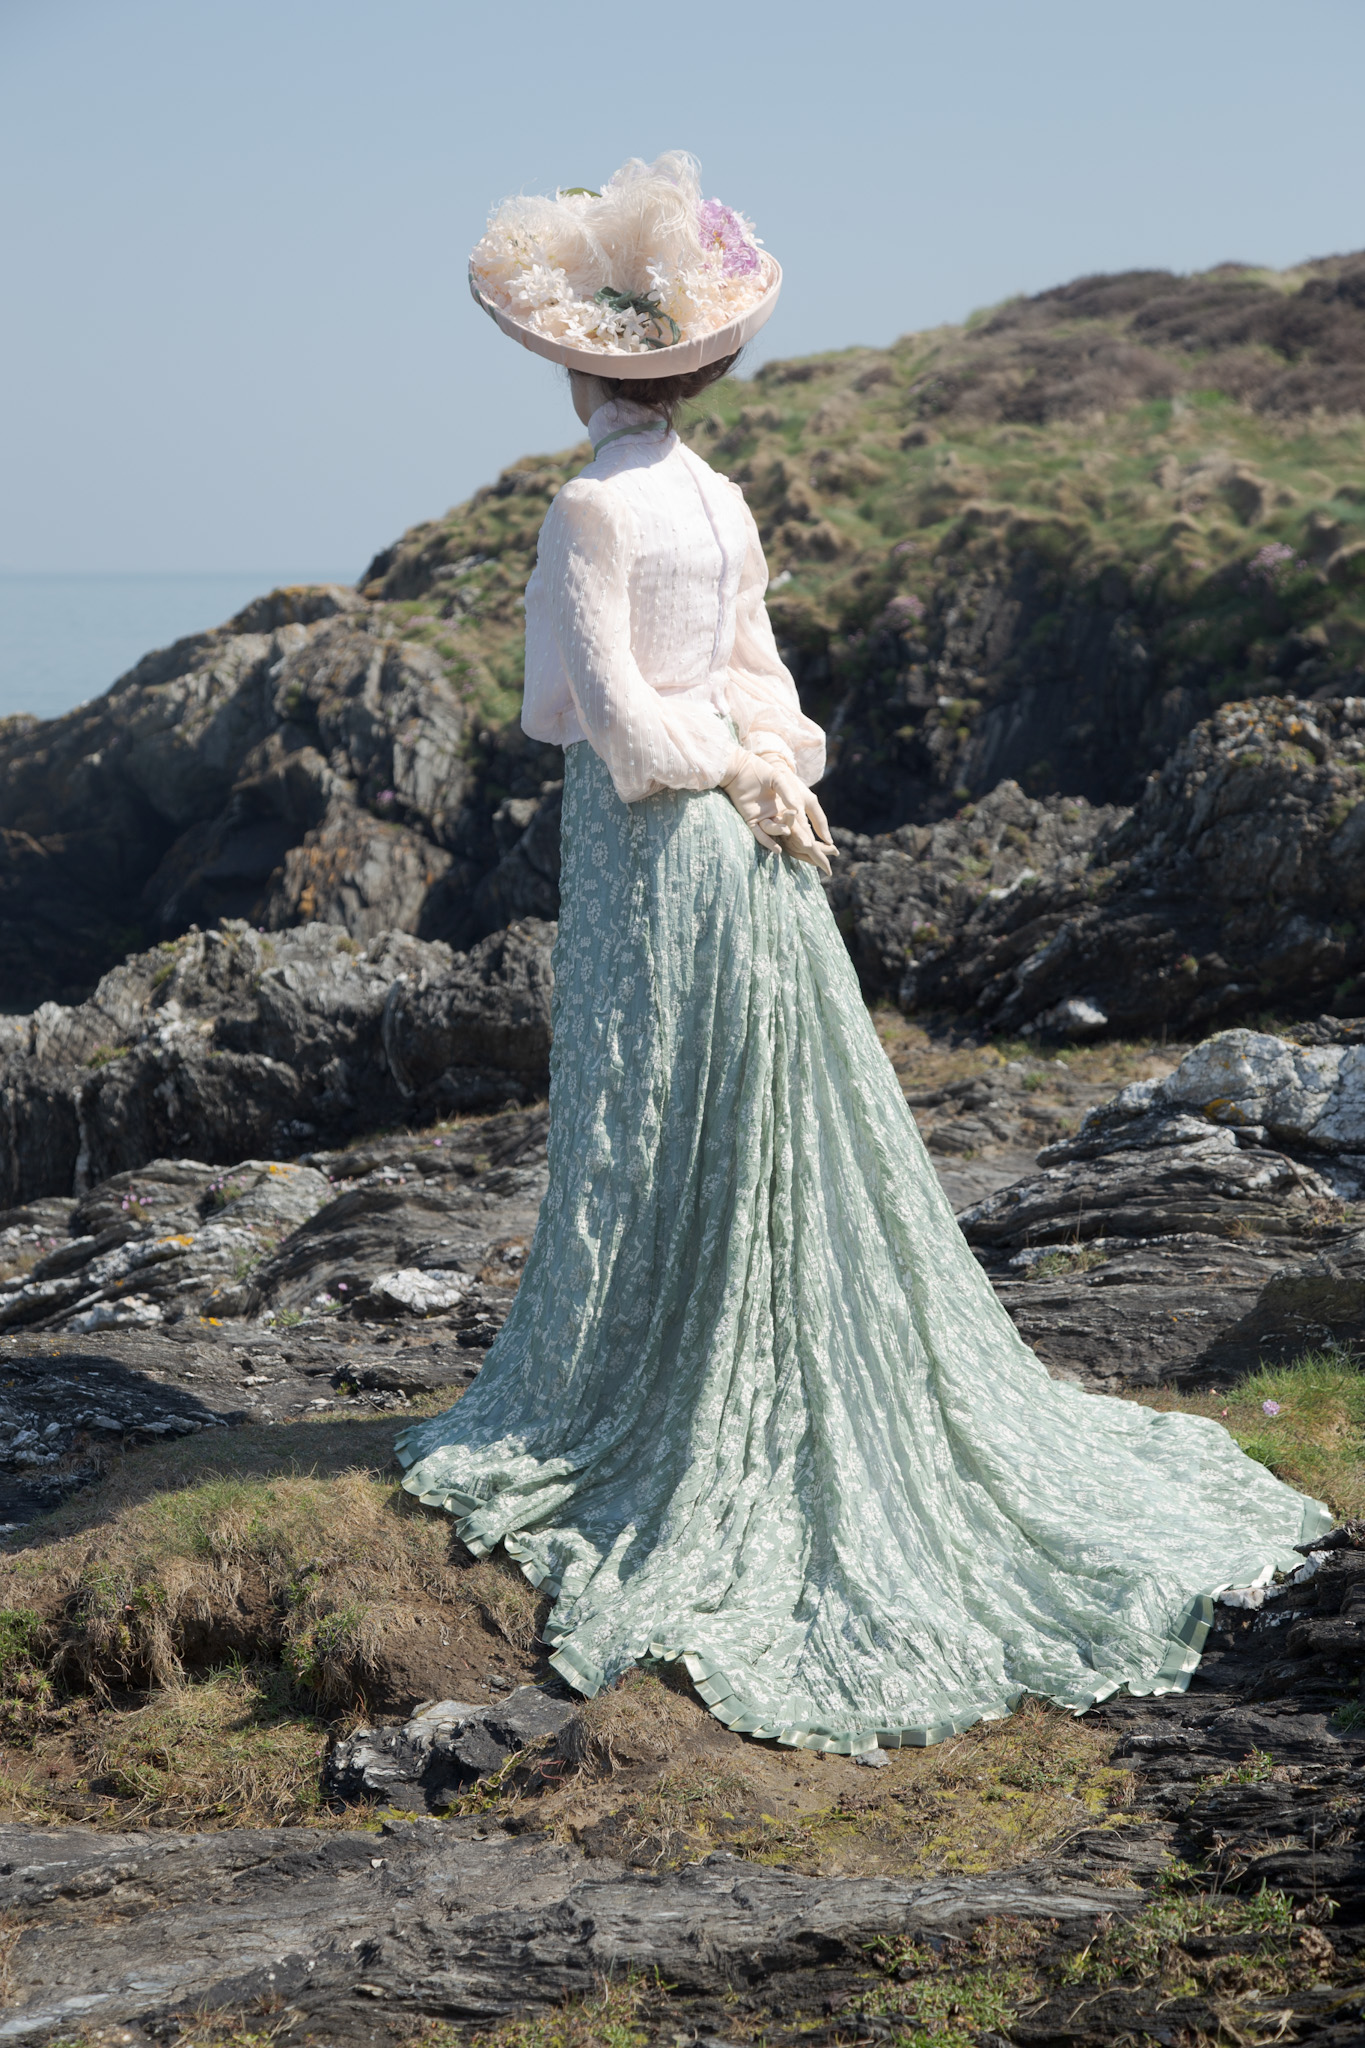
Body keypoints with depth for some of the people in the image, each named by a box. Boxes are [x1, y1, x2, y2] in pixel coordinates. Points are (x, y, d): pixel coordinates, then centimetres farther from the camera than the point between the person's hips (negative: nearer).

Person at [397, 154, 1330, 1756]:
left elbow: (613, 702, -16)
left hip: (652, 837, -7)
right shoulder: (719, 501, 10)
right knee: (780, 1127, 11)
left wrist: (734, 776, -6)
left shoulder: (595, 506, -13)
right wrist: (770, 768, -6)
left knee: (654, 1134, 0)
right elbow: (754, 668, 9)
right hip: (739, 844, 7)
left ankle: (619, 1411, 11)